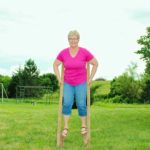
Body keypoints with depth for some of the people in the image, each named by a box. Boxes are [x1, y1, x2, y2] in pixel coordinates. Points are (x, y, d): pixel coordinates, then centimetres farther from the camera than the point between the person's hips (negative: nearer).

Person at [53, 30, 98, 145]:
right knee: (67, 103, -14)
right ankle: (66, 127, -2)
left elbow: (95, 63, -5)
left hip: (81, 83, -1)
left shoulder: (84, 52, -16)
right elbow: (55, 64, 4)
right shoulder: (63, 53, -10)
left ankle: (84, 126, 16)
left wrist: (90, 78, -6)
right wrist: (59, 79, -3)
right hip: (68, 83, 1)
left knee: (81, 105, -7)